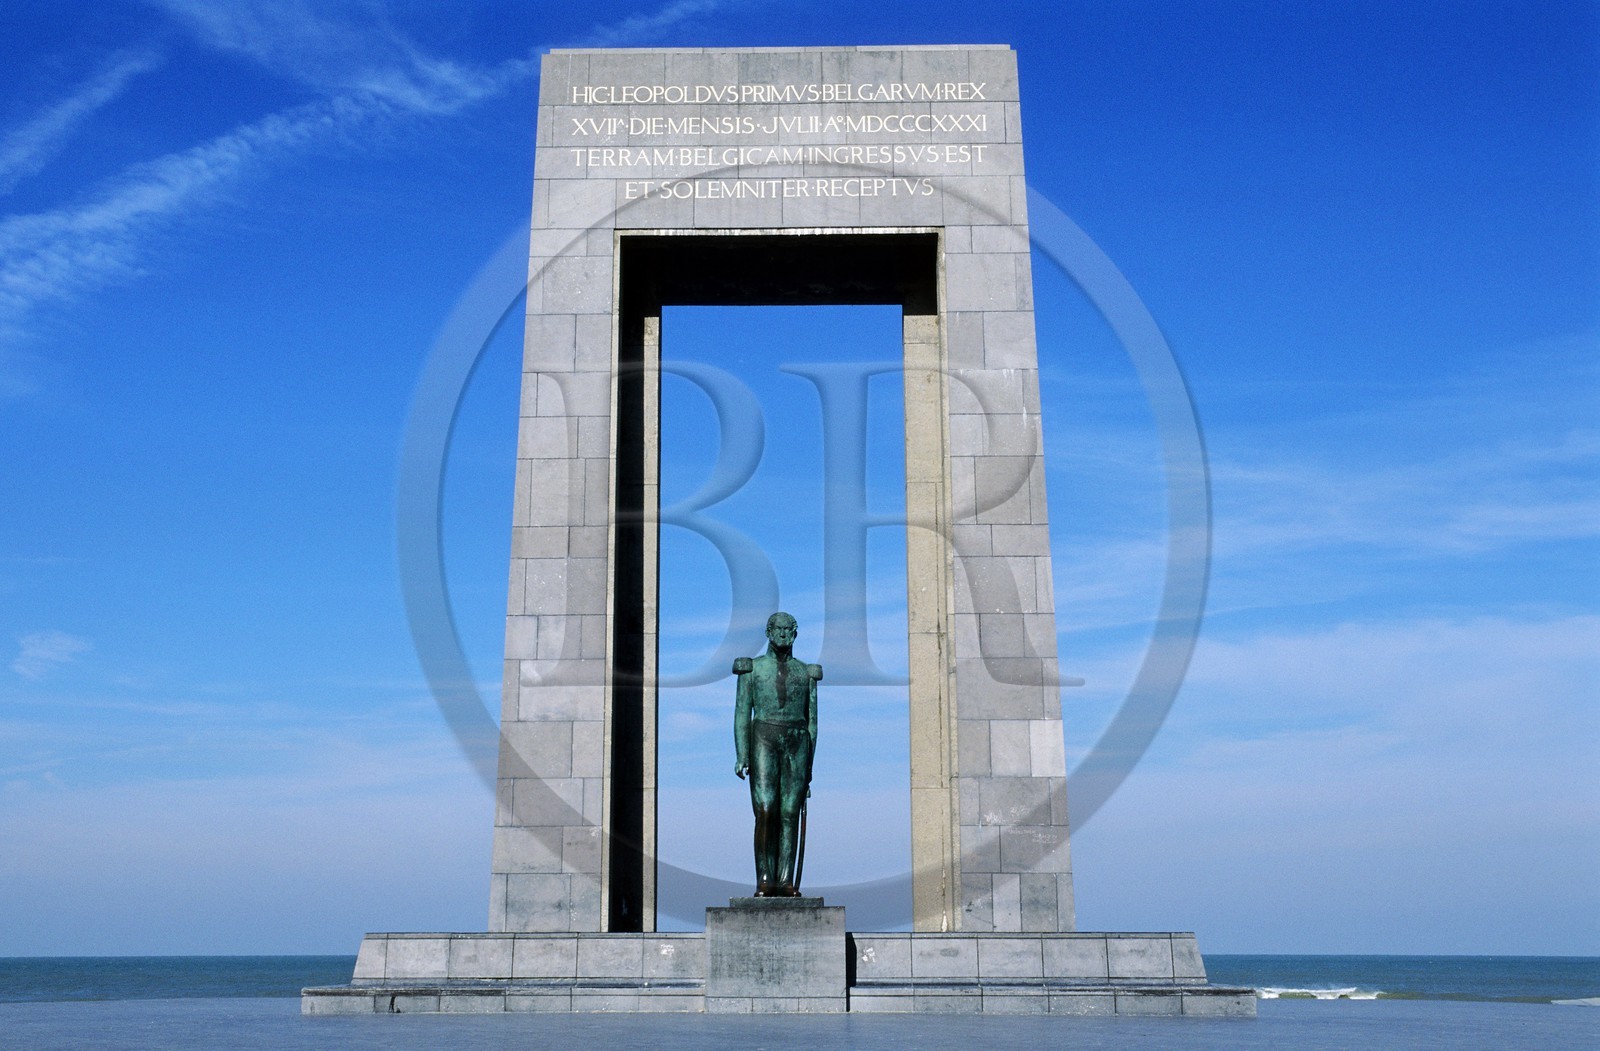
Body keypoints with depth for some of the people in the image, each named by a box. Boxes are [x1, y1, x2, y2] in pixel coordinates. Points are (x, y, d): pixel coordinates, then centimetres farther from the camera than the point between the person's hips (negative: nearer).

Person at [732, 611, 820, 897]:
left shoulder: (806, 672, 13)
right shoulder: (751, 668, 8)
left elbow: (811, 720, 13)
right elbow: (742, 713, 3)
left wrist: (809, 764, 9)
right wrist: (741, 755, -8)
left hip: (796, 743, 2)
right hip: (764, 741, -2)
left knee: (790, 814, -3)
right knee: (765, 812, -12)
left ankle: (786, 883, -1)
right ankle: (764, 881, -8)